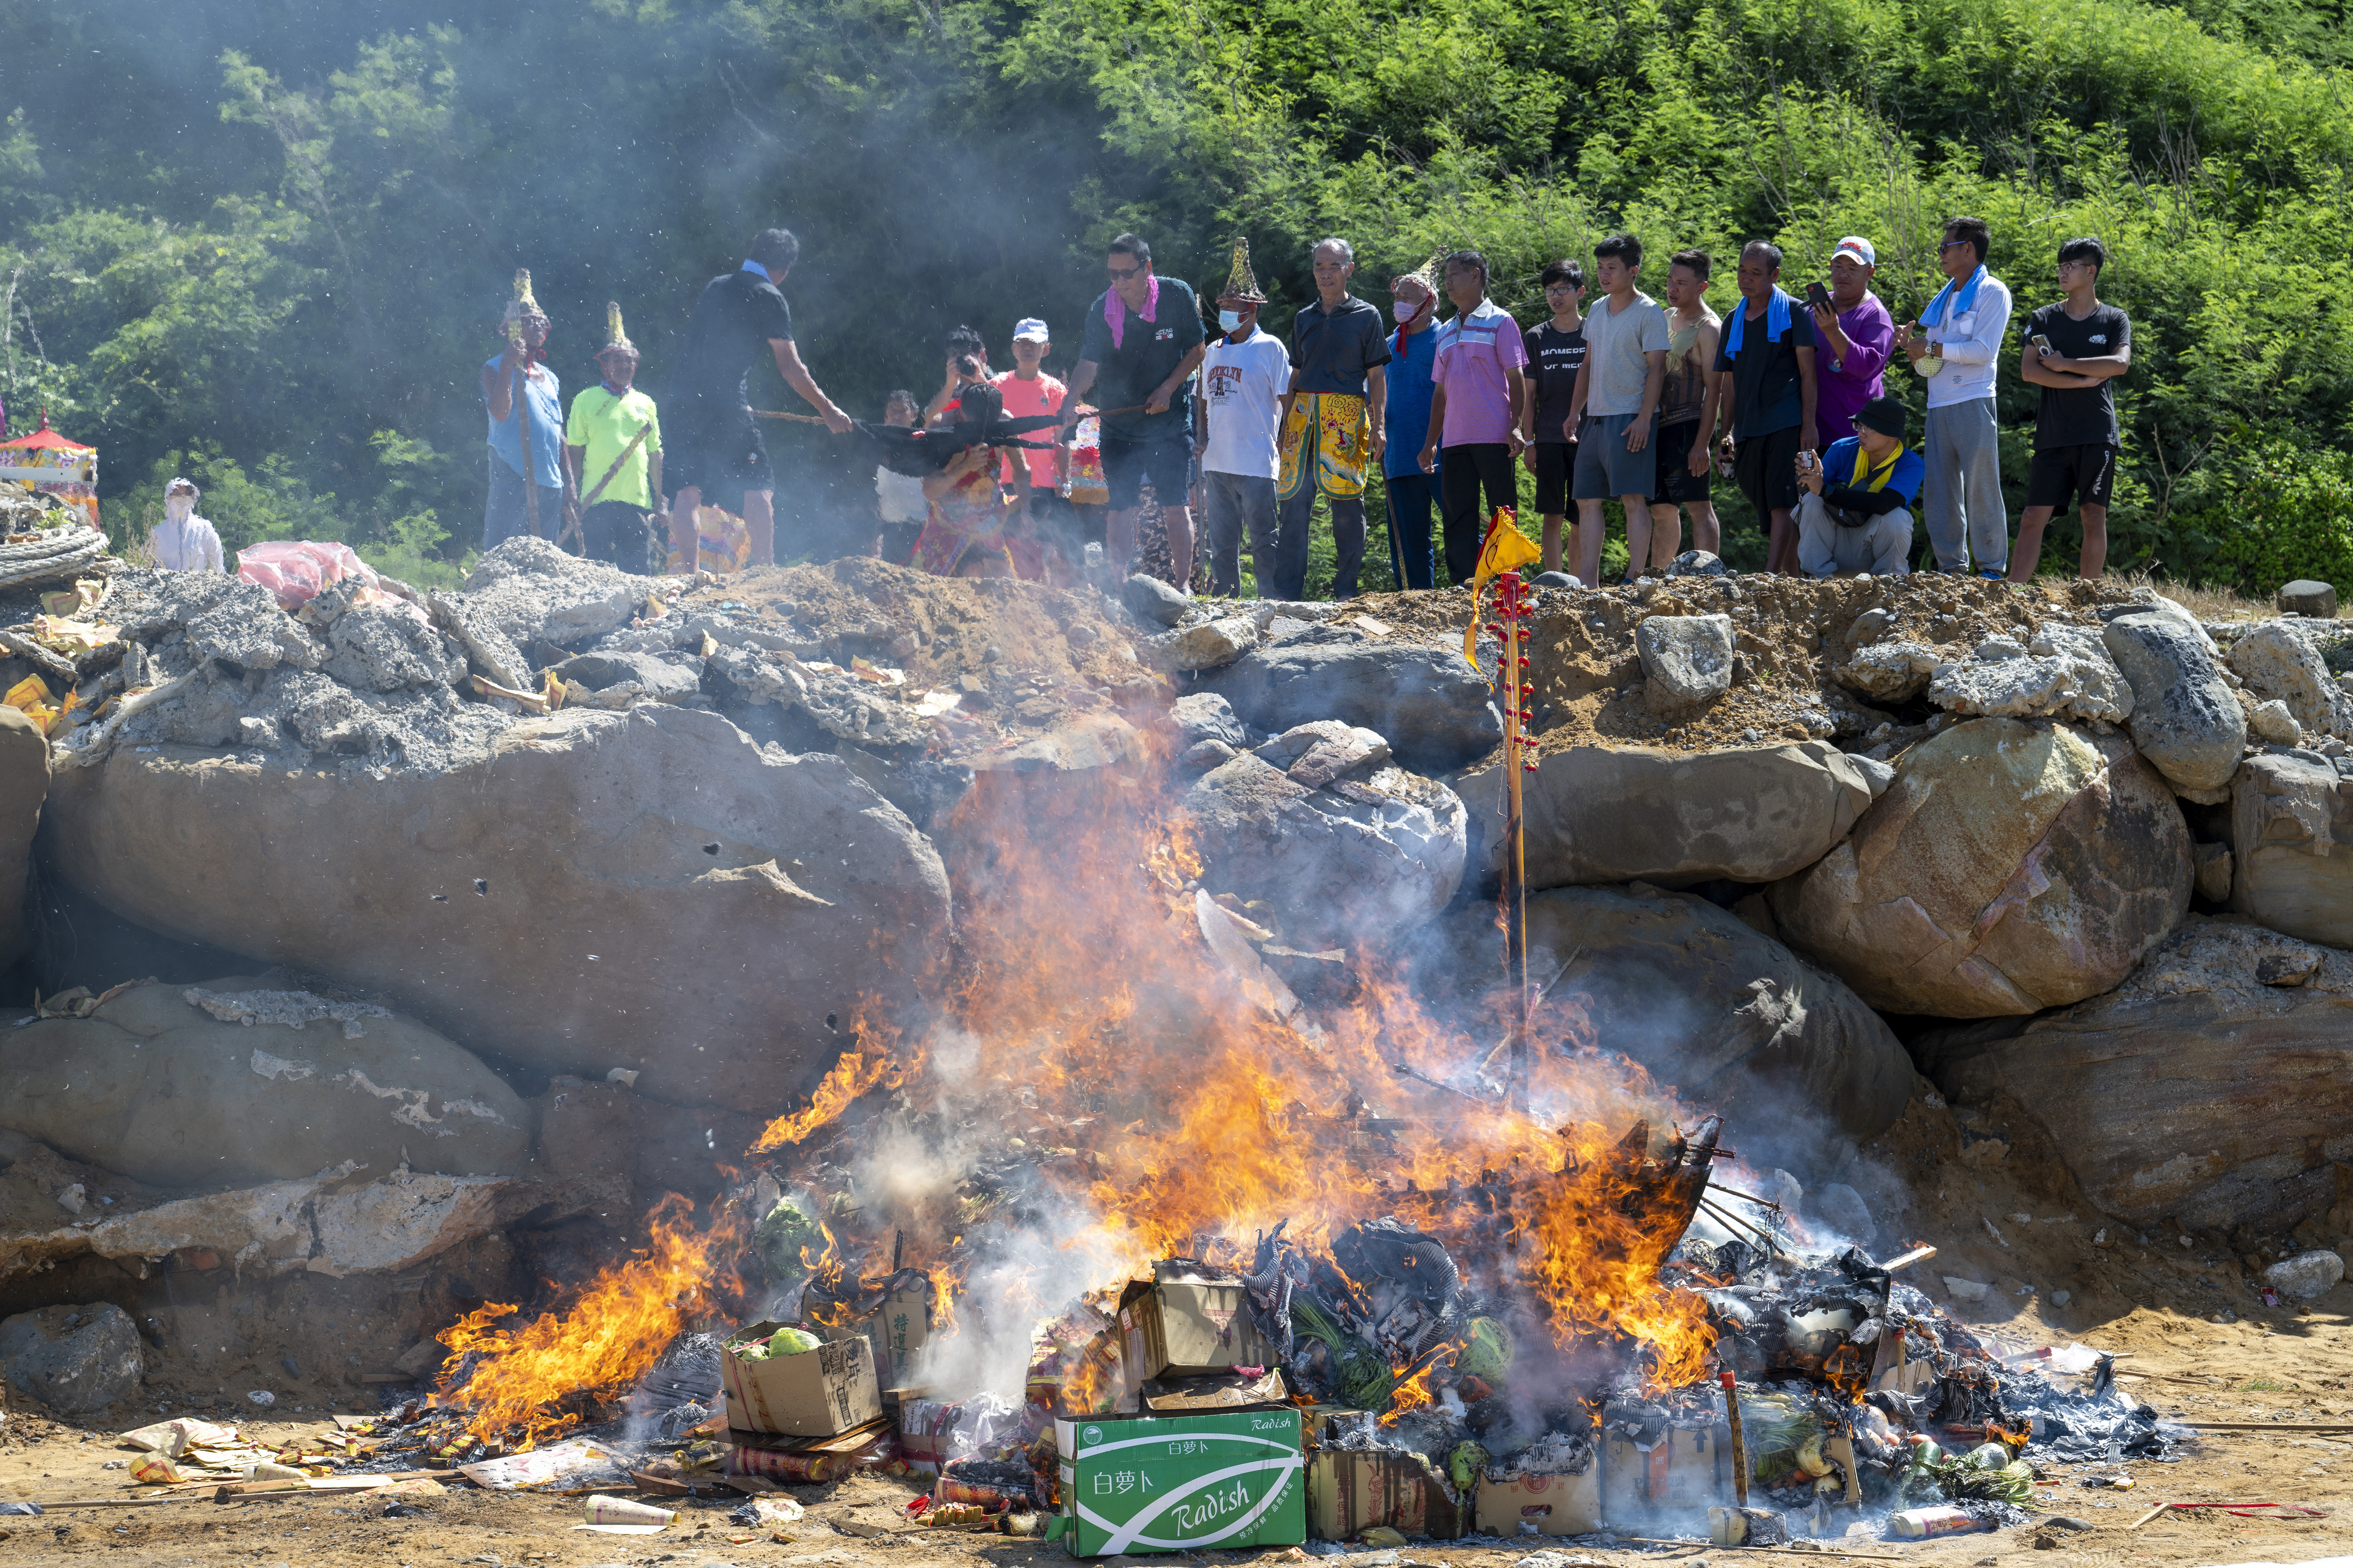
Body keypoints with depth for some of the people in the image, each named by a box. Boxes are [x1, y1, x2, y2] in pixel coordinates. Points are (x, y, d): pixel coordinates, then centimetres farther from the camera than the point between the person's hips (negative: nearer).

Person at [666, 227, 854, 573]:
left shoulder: (715, 286, 17)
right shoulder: (769, 300, -3)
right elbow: (791, 369, -3)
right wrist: (828, 410, 5)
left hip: (684, 397, 6)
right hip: (725, 403, -6)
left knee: (688, 488, 6)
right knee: (758, 486, 0)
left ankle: (689, 571, 2)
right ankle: (765, 569, -6)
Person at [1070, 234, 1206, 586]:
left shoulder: (1177, 295, -9)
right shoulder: (1102, 309, -8)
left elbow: (1197, 349, 1)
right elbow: (1089, 363, -13)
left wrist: (1168, 389, -11)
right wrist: (1072, 401, -31)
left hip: (1170, 420, -1)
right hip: (1119, 422, 1)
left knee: (1174, 505, -3)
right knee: (1120, 507, 1)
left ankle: (1183, 586, 6)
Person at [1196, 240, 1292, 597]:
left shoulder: (1269, 347, -3)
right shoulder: (1213, 351, 16)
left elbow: (1286, 400, -4)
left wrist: (1284, 445, -10)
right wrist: (1201, 439, 12)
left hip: (1256, 461, -7)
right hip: (1217, 461, 7)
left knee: (1264, 540, -5)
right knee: (1221, 541, 11)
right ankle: (1224, 604, 18)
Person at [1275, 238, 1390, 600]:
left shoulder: (1366, 316, 7)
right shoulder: (1304, 319, 19)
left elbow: (1377, 376, 4)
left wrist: (1379, 425, -4)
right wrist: (1285, 422, 14)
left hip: (1347, 416, -4)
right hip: (1304, 416, 4)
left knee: (1347, 502, -5)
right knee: (1294, 501, -4)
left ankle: (1346, 588, 2)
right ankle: (1286, 590, -4)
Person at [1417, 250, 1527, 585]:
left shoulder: (1499, 322, 2)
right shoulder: (1446, 333, 20)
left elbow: (1515, 377, -4)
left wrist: (1516, 426, -14)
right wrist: (1431, 442, 15)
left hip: (1494, 437, -6)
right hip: (1455, 440, 6)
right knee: (1458, 516, 1)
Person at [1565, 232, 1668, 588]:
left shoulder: (1649, 313, -6)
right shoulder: (1596, 312, 16)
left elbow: (1656, 369, -11)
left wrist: (1643, 419, -18)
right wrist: (1575, 412, 15)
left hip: (1629, 420, -8)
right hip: (1595, 419, 8)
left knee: (1634, 499, -9)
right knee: (1587, 501, 5)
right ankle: (1587, 584, 7)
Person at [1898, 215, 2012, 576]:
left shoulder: (1992, 293, -1)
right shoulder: (1943, 298, 22)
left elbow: (1983, 351, -13)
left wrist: (1931, 348, -10)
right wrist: (1911, 344, 4)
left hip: (1973, 403, -7)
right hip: (1938, 406, 7)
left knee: (1981, 489, -7)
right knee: (1939, 492, 4)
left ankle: (1992, 569, -3)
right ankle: (1952, 569, 9)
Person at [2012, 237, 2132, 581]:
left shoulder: (2115, 320, 8)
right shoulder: (2044, 319, 12)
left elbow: (2120, 363, -10)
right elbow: (2028, 370, -1)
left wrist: (2064, 365, -8)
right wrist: (2085, 380, -9)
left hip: (2097, 434, -1)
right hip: (2053, 434, 1)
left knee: (2094, 516, -4)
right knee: (2034, 517, -4)